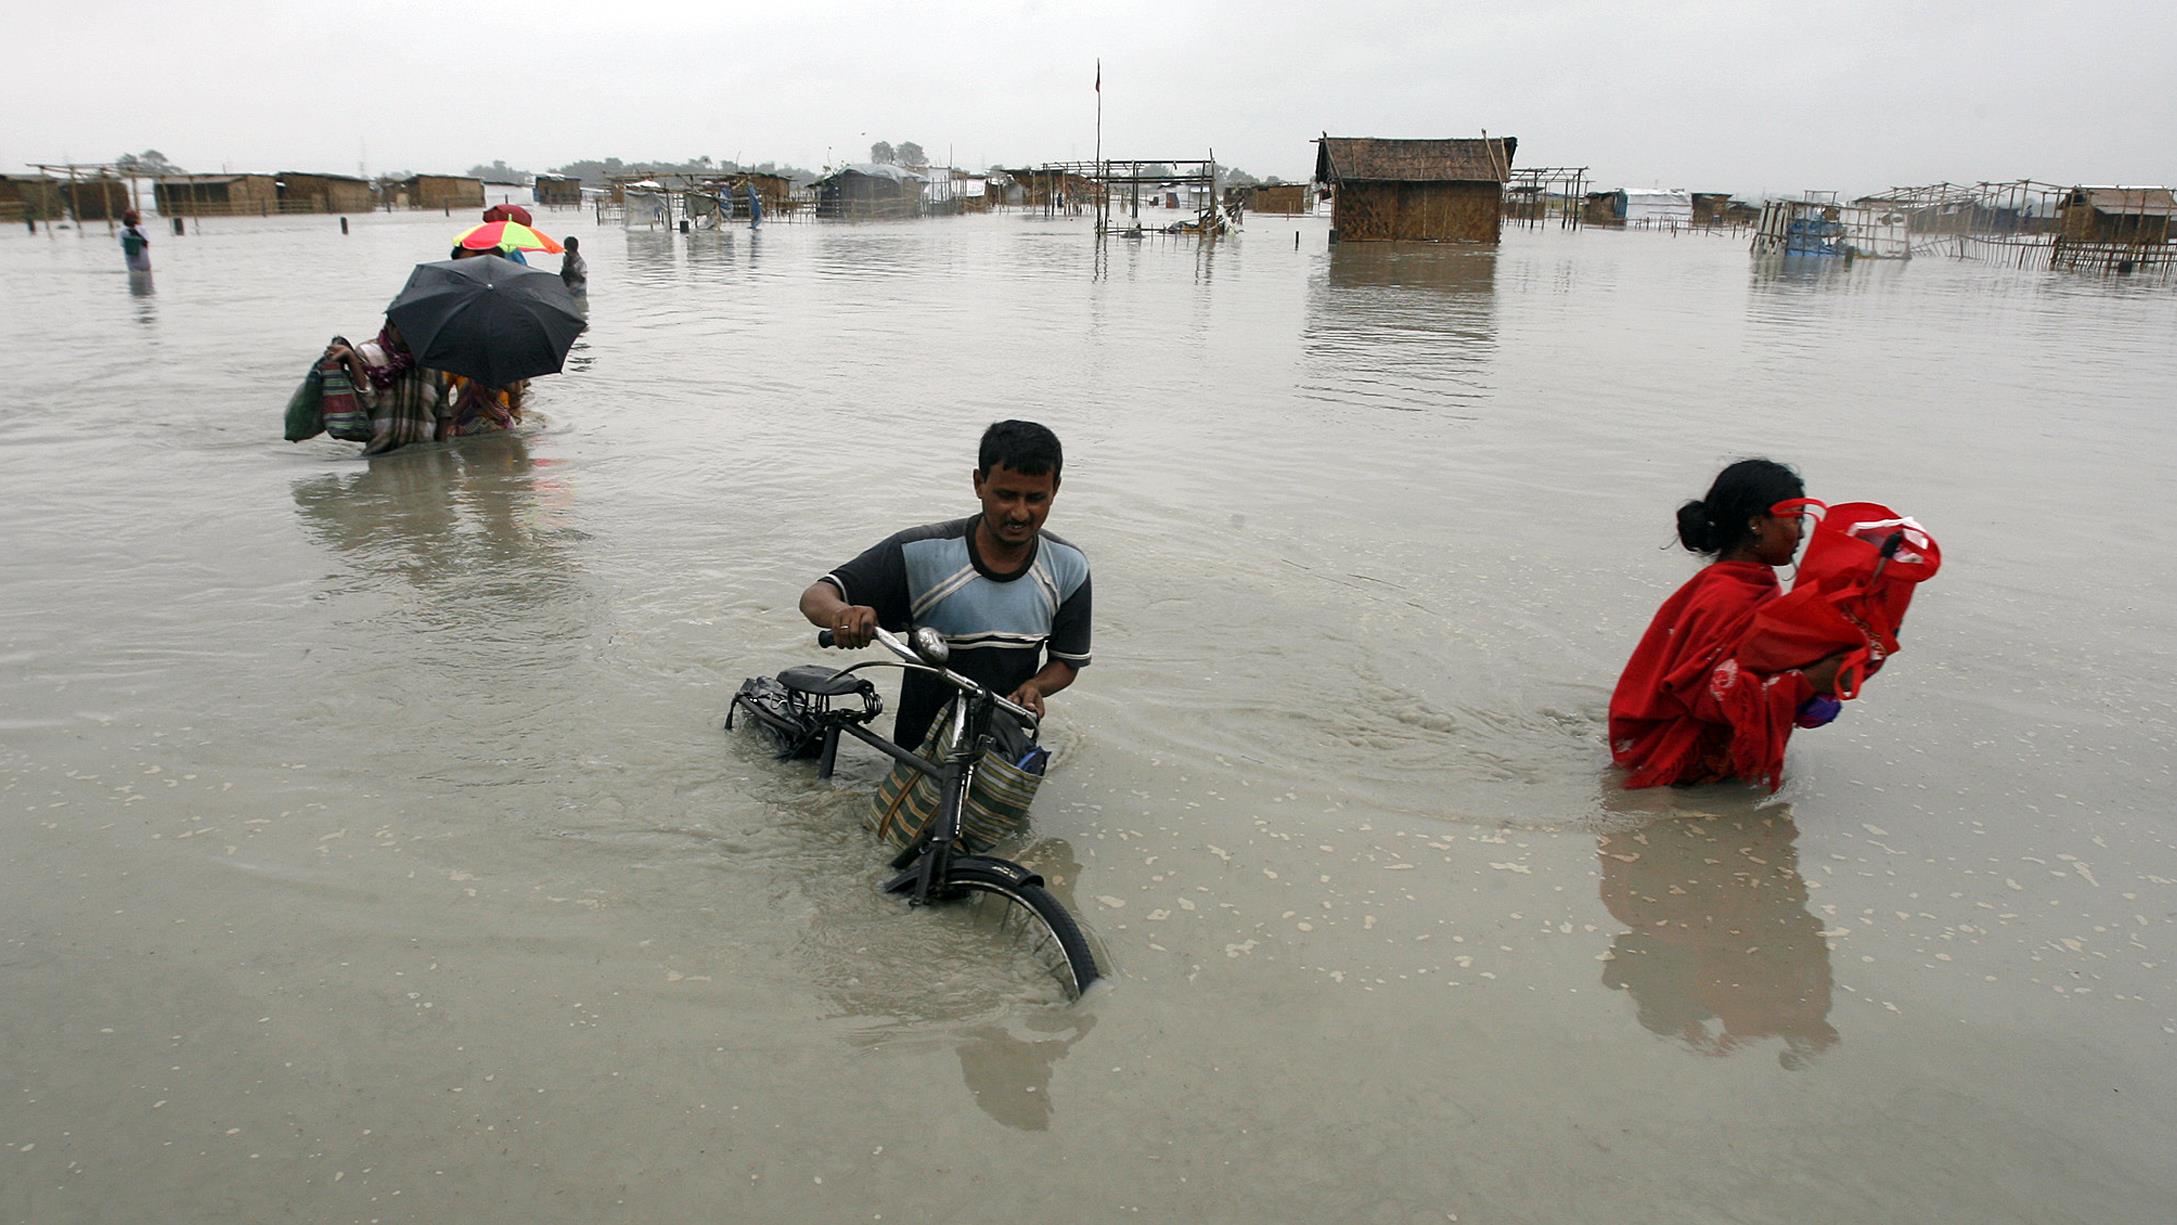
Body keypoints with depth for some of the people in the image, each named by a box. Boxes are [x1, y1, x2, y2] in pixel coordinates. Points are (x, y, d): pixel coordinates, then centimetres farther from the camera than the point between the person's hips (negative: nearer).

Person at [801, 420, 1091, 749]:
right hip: (922, 748, -2)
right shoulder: (921, 553, -19)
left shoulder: (1069, 568, -8)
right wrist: (842, 613, -43)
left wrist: (1034, 688, -20)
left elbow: (1067, 661, 3)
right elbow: (815, 597, -18)